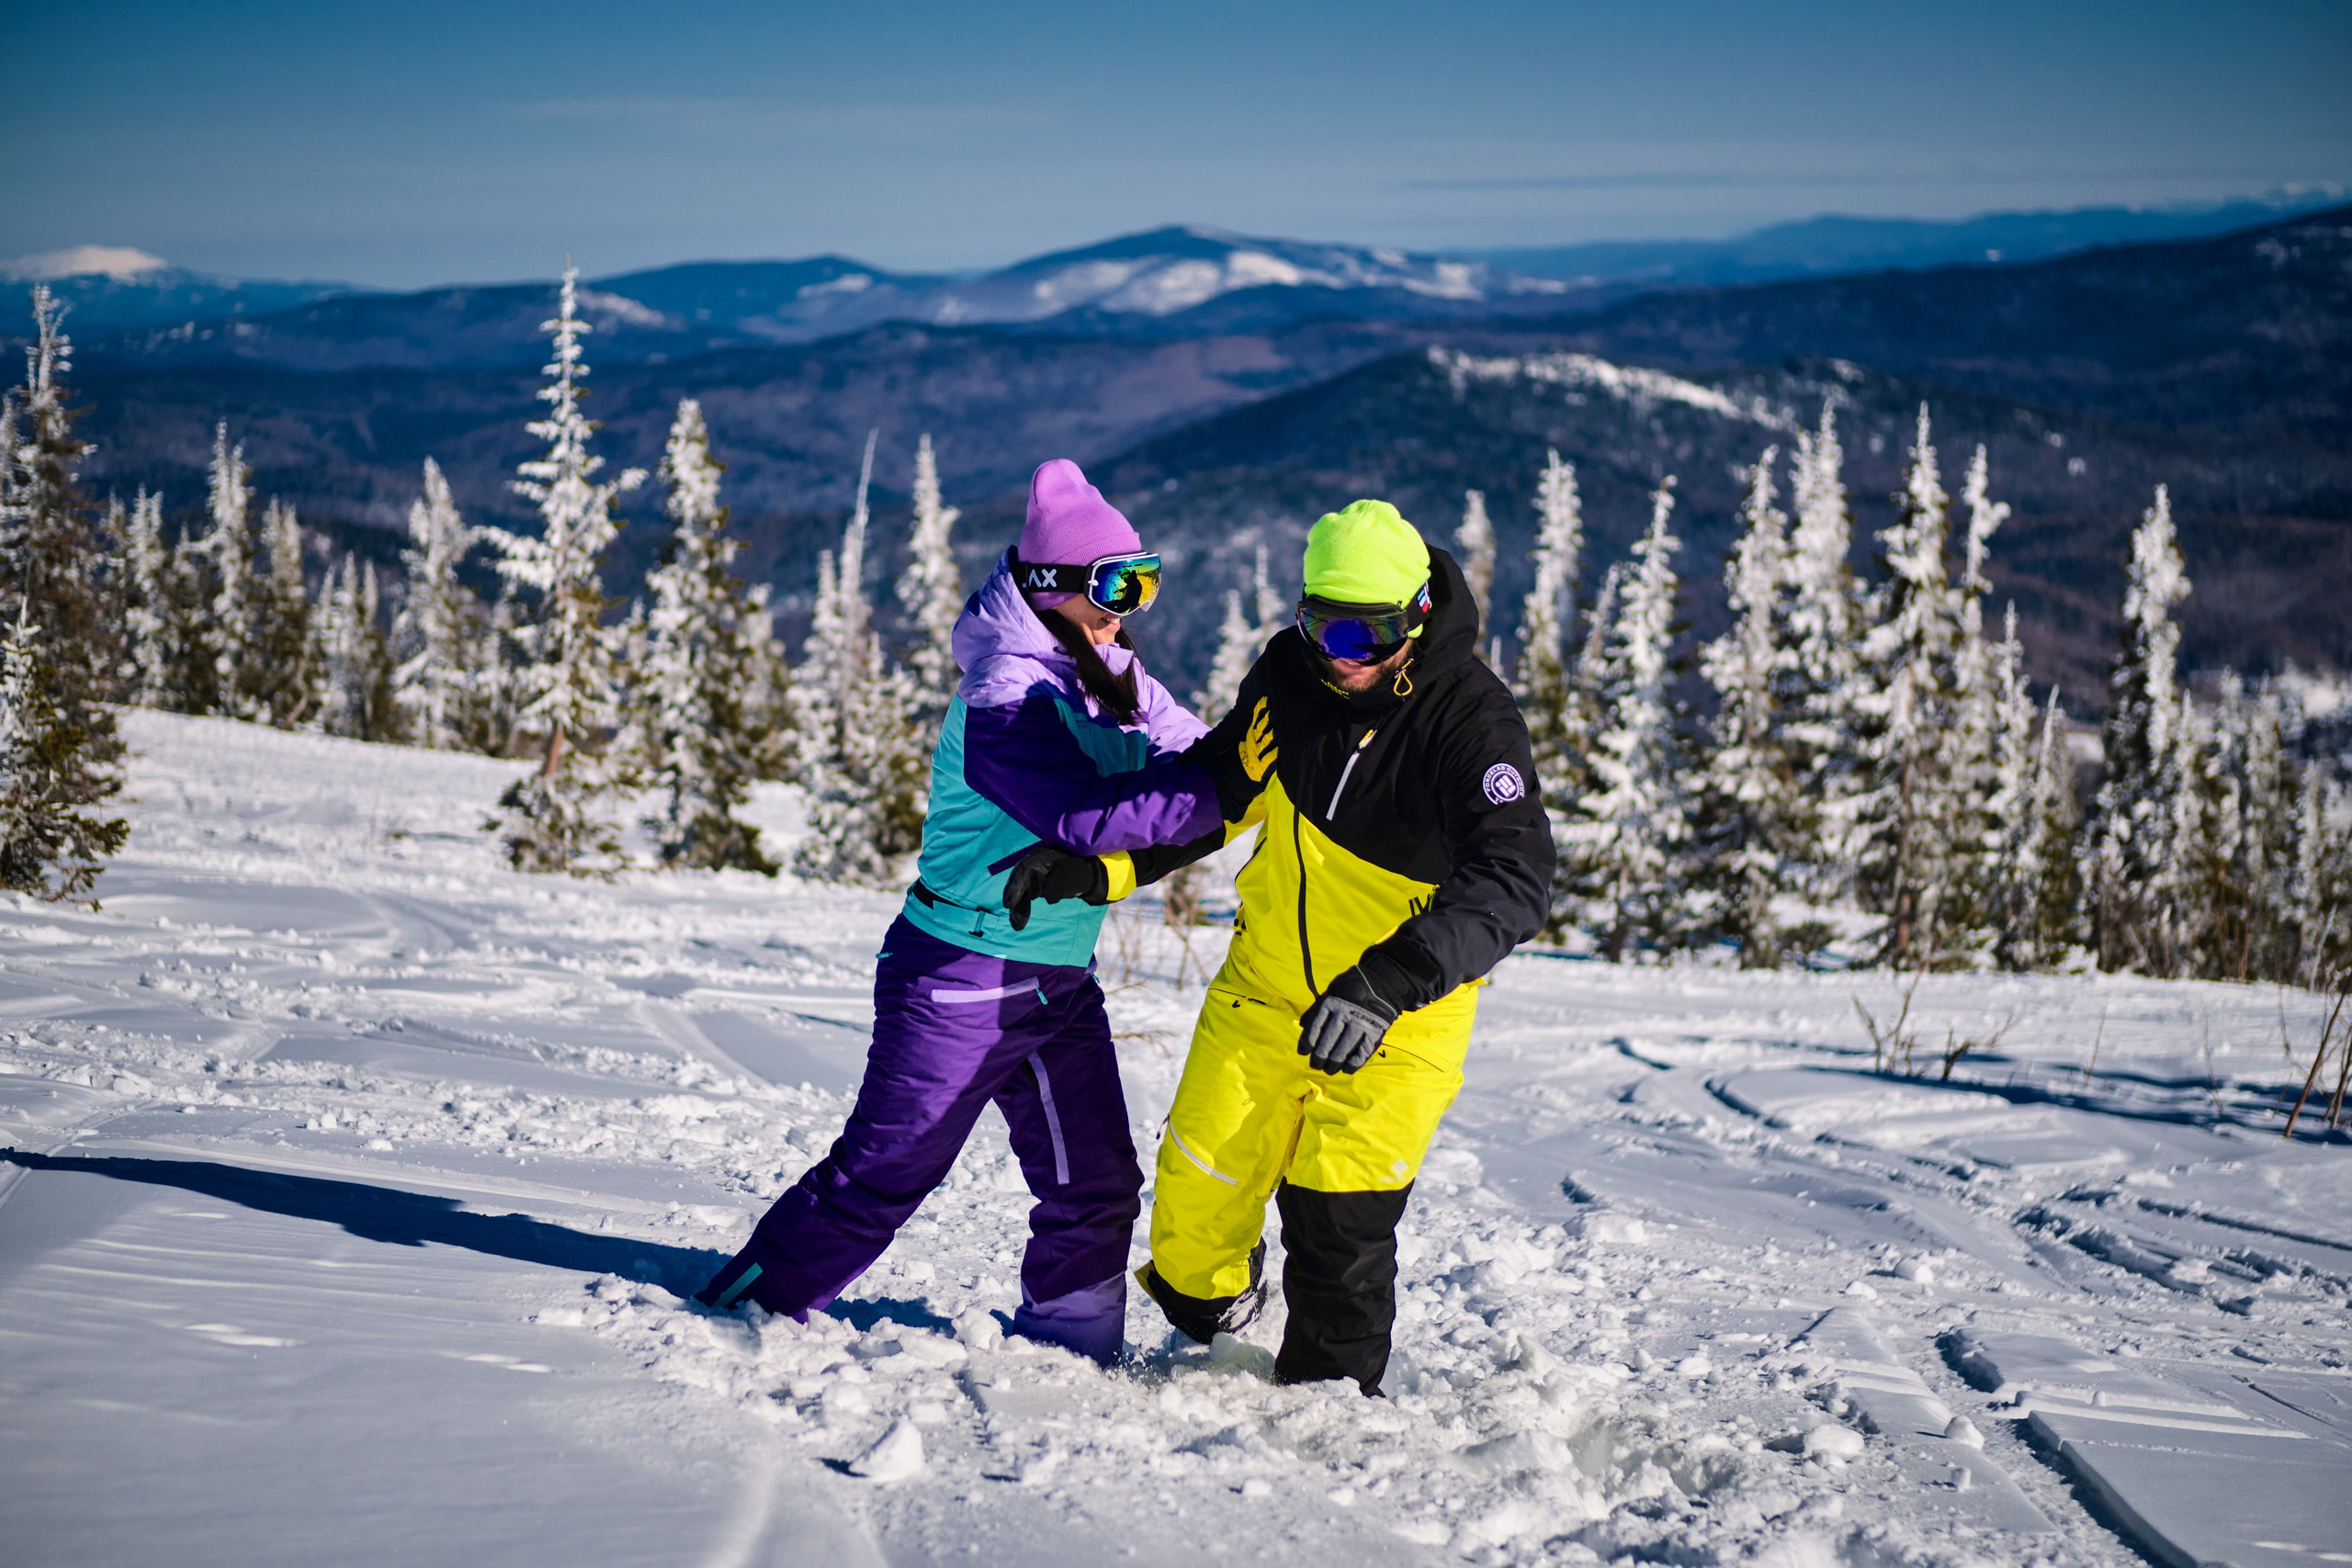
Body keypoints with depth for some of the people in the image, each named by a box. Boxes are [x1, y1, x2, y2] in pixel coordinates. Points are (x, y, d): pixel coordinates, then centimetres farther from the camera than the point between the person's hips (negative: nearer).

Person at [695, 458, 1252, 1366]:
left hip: (1061, 979, 8)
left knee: (1095, 1185, 7)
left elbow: (1186, 764, 3)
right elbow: (1090, 815, -30)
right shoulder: (1007, 697, -21)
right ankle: (756, 1304, 20)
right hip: (965, 976, -8)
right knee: (886, 1170, 2)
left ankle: (1064, 1355, 21)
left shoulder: (1114, 678, 6)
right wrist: (1228, 784, -32)